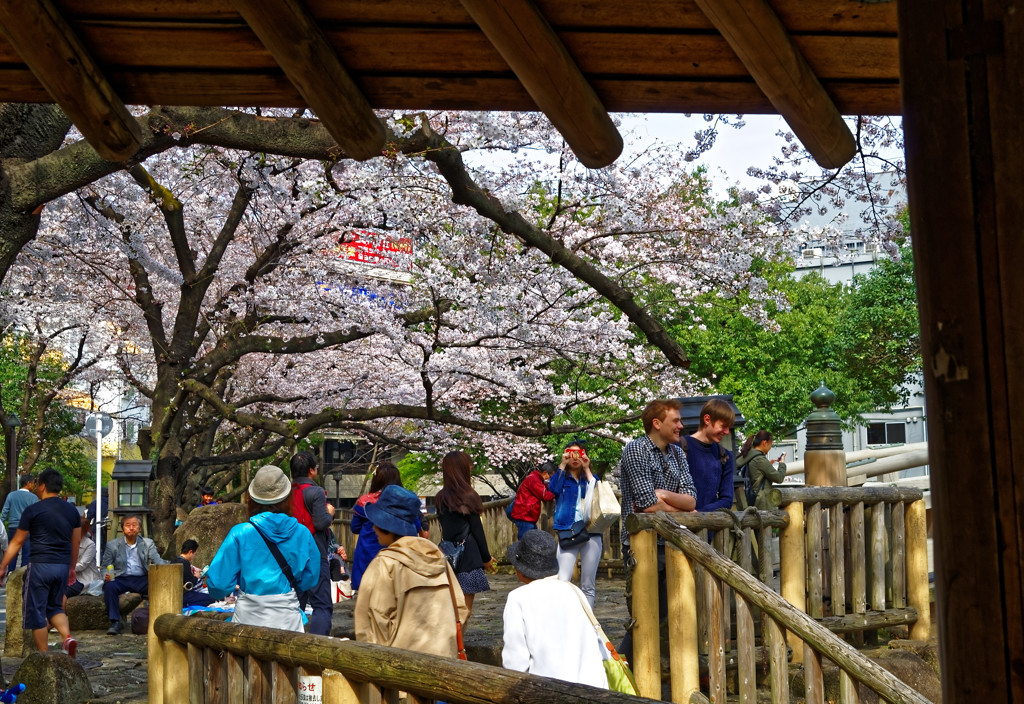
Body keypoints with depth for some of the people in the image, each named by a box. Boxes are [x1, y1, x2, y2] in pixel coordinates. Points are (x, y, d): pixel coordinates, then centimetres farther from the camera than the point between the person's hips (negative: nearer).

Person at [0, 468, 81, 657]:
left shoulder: (33, 510, -5)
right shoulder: (72, 511, 9)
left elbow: (17, 542, -1)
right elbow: (75, 543, 15)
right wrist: (72, 568, 27)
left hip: (40, 565, -5)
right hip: (63, 566, 5)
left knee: (36, 612, 5)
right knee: (55, 607, 20)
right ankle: (67, 638, -5)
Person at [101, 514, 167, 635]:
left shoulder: (148, 544, 13)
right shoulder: (112, 545, 11)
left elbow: (157, 561, 1)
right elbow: (105, 566, 8)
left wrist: (167, 566, -23)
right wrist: (106, 576, -16)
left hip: (141, 580, 0)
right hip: (121, 579, 0)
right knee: (109, 586, -34)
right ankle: (115, 623, -28)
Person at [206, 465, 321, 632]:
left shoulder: (240, 534, -9)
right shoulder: (302, 533, -3)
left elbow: (218, 584, -7)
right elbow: (310, 579, 10)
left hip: (249, 619, -1)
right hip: (288, 620, 1)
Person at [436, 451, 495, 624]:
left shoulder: (440, 498, 5)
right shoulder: (468, 497, -11)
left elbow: (445, 528, 7)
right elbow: (477, 530, -7)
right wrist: (486, 558, 3)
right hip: (468, 556, -6)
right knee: (465, 609, -1)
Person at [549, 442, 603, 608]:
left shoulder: (590, 478, 19)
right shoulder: (562, 478, 14)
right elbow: (553, 489, -10)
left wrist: (587, 469, 0)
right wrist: (563, 464, -5)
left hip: (591, 533, 2)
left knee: (588, 586, 4)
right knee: (562, 582, -15)